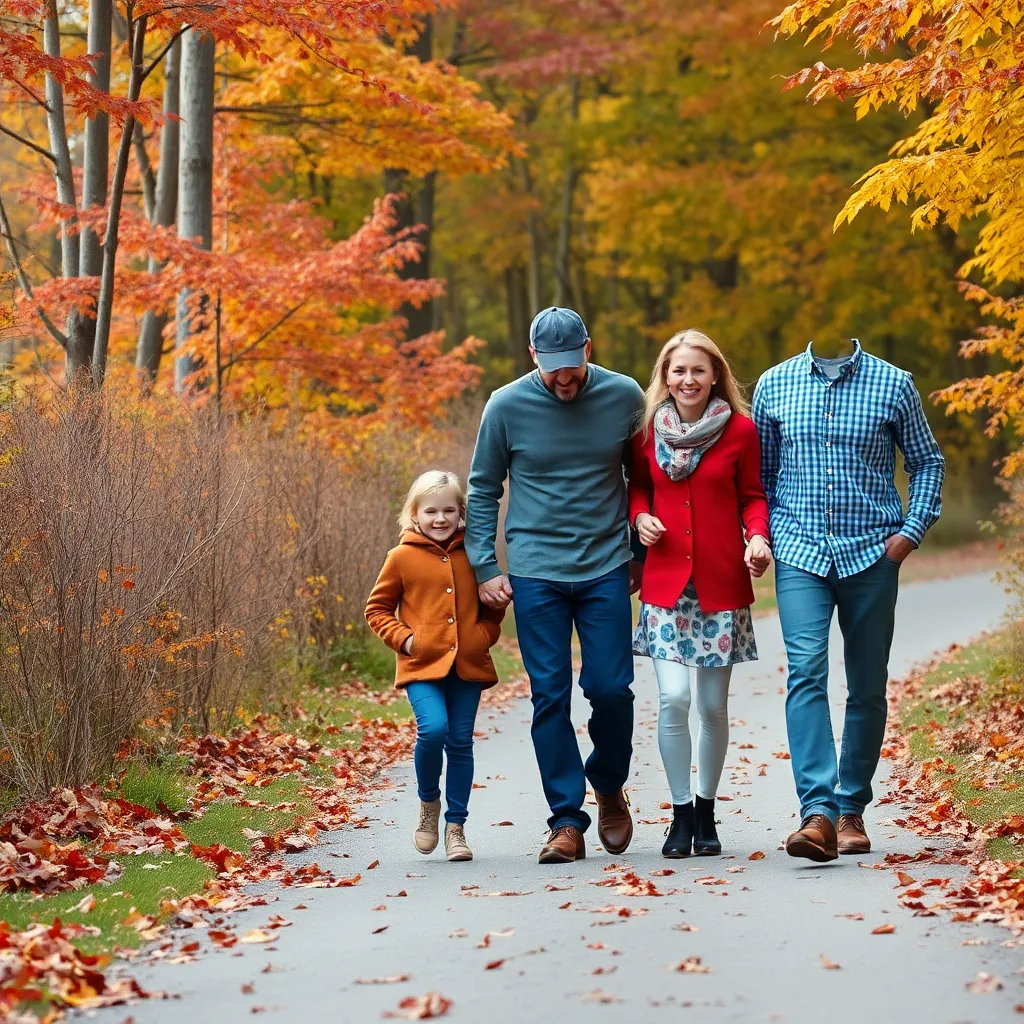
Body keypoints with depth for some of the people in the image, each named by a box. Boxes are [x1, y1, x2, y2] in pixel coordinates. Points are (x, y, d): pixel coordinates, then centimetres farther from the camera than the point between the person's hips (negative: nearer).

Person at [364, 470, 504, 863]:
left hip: (467, 666, 3)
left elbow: (493, 605, 21)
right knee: (433, 729, -22)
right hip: (423, 666, -3)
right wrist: (403, 638, -6)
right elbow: (377, 609, 8)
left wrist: (485, 634, 4)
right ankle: (428, 802, 5)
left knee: (461, 742, 4)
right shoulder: (403, 557, 1)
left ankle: (456, 826, 15)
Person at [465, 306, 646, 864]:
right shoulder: (506, 406, -3)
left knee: (611, 688, -3)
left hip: (606, 568, 1)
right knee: (550, 696, -1)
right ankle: (566, 822, 5)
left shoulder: (624, 397, -1)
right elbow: (483, 490, 6)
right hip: (534, 572, 0)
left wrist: (645, 553, 12)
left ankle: (609, 787, 24)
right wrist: (484, 568, 0)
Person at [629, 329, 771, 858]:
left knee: (713, 705, 5)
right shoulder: (647, 431, 4)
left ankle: (706, 813, 21)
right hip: (665, 581, 1)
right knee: (673, 699, -10)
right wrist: (641, 516, -2)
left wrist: (758, 537, -11)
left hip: (722, 582, 0)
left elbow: (753, 496, 7)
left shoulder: (740, 429, -1)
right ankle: (681, 813, 4)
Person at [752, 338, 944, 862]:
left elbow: (927, 462, 11)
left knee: (867, 686, 6)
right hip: (800, 553, 0)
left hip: (871, 555, 1)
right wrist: (761, 536, 2)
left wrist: (912, 530, -1)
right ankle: (818, 813, -25)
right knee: (806, 671, -17)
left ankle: (851, 810, 19)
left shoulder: (893, 384, 3)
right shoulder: (774, 385, 6)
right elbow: (760, 471, 14)